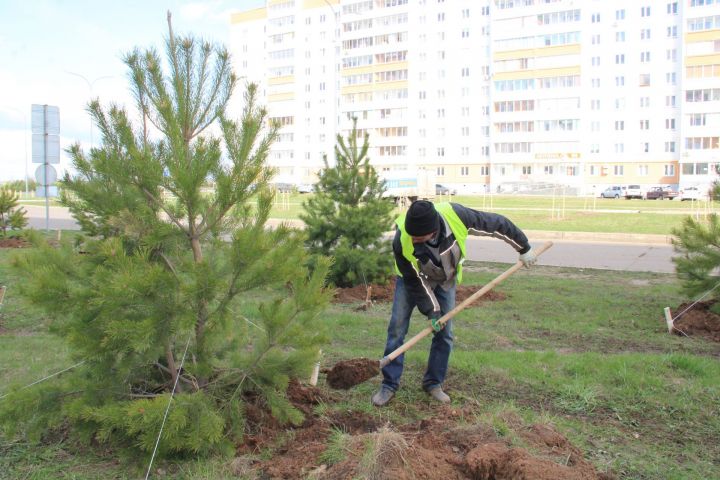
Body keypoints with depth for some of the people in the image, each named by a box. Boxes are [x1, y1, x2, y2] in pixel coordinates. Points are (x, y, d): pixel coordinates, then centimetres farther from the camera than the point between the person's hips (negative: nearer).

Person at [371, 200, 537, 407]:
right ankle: (389, 385, 3)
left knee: (445, 333, 2)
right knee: (397, 329, -8)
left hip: (445, 280, 2)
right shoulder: (402, 241, -38)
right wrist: (431, 311, -18)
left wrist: (524, 248, -9)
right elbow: (414, 281, -23)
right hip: (413, 279, -2)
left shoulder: (456, 215, -38)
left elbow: (497, 224, -21)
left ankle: (433, 383, 16)